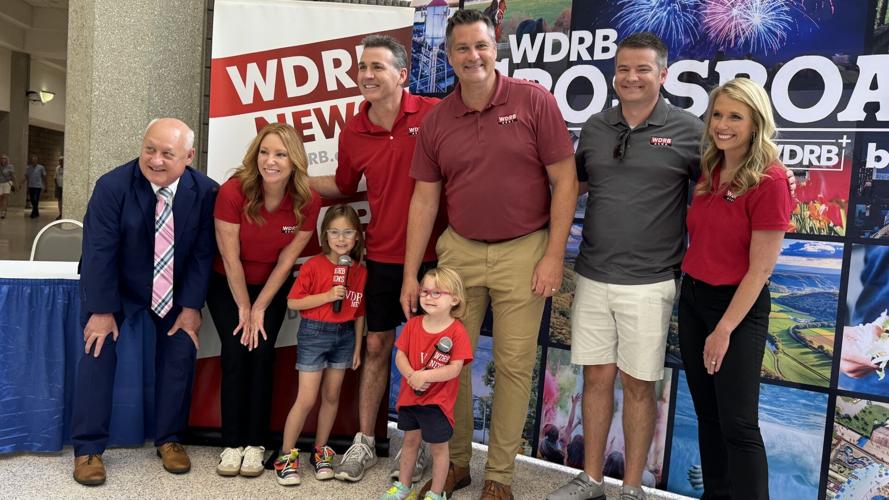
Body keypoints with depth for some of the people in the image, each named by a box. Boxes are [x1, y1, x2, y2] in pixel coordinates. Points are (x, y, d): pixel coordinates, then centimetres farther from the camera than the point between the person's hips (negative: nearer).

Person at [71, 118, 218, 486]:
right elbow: (98, 251, -21)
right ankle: (88, 448, 1)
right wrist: (101, 310, -20)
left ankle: (169, 439, 10)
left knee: (181, 350, -6)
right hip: (113, 284, -2)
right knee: (98, 348, -12)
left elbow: (203, 253, -12)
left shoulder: (205, 192, -18)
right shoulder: (112, 186, -24)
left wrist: (191, 306, -14)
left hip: (173, 287, 2)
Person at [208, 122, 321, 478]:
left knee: (261, 356, -6)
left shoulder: (308, 202, -20)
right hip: (227, 285, -1)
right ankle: (232, 444, 3)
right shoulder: (233, 192, -26)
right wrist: (244, 308, -11)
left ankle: (256, 444, 6)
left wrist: (259, 309, -9)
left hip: (272, 287, 1)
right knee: (235, 355, -9)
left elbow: (286, 260, -12)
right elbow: (230, 259, -19)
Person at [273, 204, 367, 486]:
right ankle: (287, 456, 13)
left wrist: (357, 348, 8)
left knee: (332, 396, 13)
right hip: (314, 333, -4)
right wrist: (327, 296, -20)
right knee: (307, 399, -3)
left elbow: (359, 313, 7)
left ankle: (320, 451, 28)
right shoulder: (313, 266, -11)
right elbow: (293, 302, -12)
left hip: (344, 336, 4)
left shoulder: (360, 272, 1)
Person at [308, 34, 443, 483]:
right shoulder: (353, 132, 1)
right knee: (377, 346, 11)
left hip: (432, 253, -3)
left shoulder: (434, 114, -11)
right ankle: (364, 441, 25)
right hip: (383, 255, 3)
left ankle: (419, 444, 27)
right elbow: (344, 186, 18)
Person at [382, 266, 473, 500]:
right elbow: (400, 355, -1)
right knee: (410, 440, 20)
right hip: (409, 395, 5)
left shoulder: (457, 331, -16)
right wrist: (411, 375, -20)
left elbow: (455, 368, -20)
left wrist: (424, 376, -26)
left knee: (438, 446, 9)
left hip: (437, 401, -4)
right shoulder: (414, 324, -1)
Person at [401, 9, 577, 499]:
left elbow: (564, 182, -5)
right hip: (459, 250, 3)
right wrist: (410, 274, 4)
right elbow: (424, 200, 6)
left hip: (522, 251, -3)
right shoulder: (436, 120, 4)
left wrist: (554, 255, -9)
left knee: (514, 365, 5)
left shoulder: (534, 101, -5)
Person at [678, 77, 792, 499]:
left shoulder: (769, 181, -16)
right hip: (693, 297, 7)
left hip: (739, 307, -7)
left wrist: (724, 330, -15)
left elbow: (760, 269, -16)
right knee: (707, 414, 16)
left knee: (738, 423, 0)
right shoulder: (708, 172, 5)